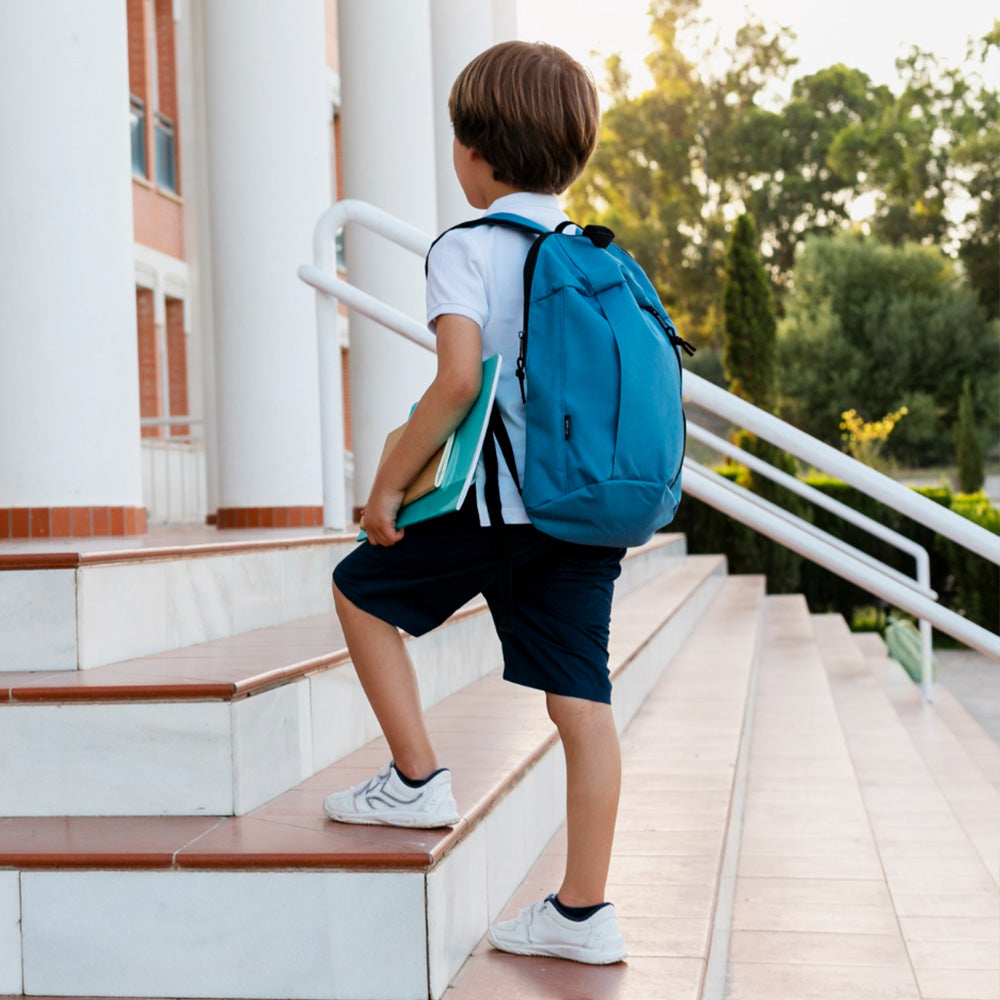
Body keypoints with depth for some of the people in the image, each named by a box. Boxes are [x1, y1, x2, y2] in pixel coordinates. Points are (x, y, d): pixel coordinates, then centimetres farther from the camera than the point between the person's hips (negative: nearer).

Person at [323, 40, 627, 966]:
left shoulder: (467, 249, -6)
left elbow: (459, 378, -19)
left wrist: (390, 481, -11)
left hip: (502, 507, -6)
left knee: (361, 588, 17)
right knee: (583, 700, 6)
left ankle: (417, 779, 18)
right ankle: (584, 911, 11)